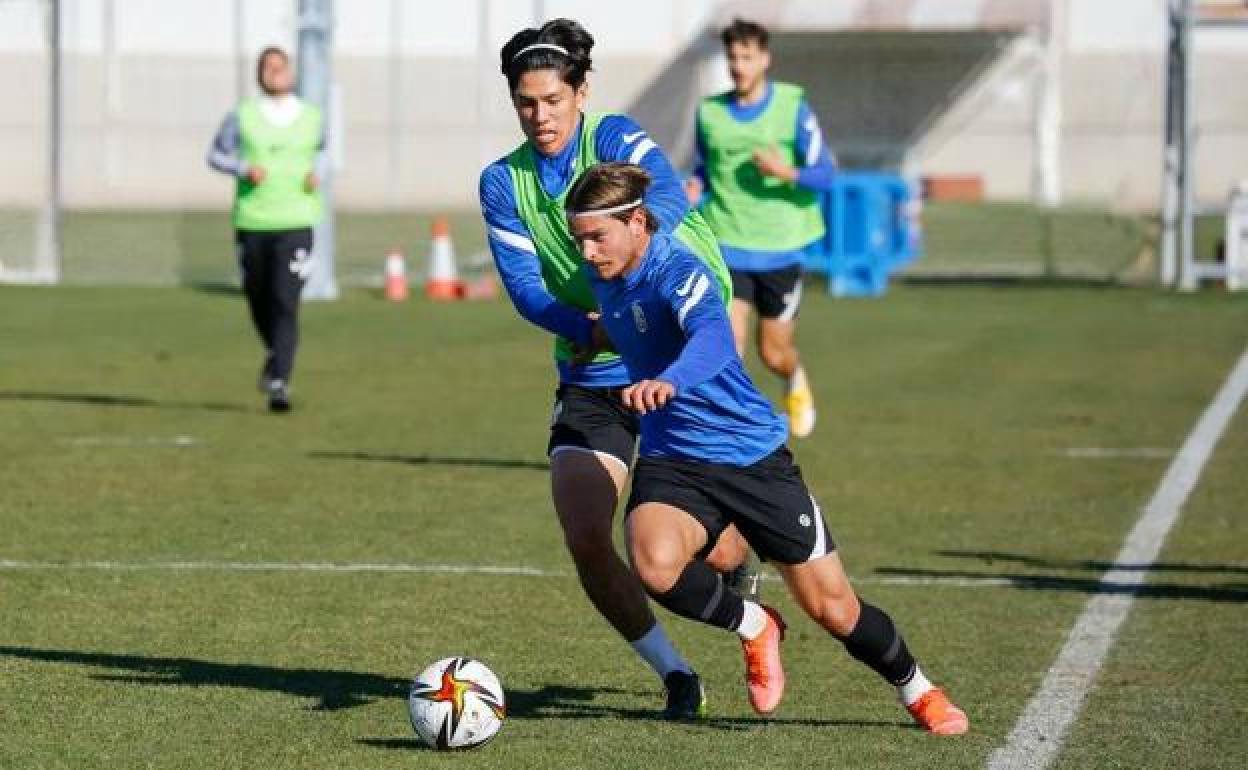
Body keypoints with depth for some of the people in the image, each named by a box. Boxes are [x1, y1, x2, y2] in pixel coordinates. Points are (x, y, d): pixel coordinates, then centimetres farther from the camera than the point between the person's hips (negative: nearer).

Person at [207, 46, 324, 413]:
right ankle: (274, 352, 43)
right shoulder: (242, 117, 2)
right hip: (251, 221, 1)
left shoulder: (312, 118, 7)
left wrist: (317, 174, 4)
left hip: (295, 222, -1)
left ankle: (279, 382, -17)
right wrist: (244, 168, -10)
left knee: (285, 303, -14)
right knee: (258, 297, 12)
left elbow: (322, 151, 25)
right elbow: (216, 154, 8)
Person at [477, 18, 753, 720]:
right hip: (591, 383, 4)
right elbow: (525, 287, -7)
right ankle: (676, 675, 8)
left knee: (716, 554, -1)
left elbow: (666, 197, -30)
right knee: (586, 543, -13)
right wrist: (589, 329, -26)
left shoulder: (616, 138, -9)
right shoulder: (504, 183, 4)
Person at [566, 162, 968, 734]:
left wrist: (665, 383, -63)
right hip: (670, 462, 5)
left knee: (832, 607, 3)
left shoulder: (678, 273, -23)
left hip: (753, 455, -5)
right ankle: (753, 628, 1)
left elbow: (711, 337, -47)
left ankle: (917, 692, 32)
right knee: (654, 564, -29)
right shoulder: (603, 275, -1)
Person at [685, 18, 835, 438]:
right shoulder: (709, 112, 2)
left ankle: (796, 382, 47)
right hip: (728, 248, 1)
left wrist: (786, 172, -28)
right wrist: (695, 188, -7)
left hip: (779, 249, -1)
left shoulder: (793, 107, -6)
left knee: (774, 355, 11)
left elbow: (825, 174, -8)